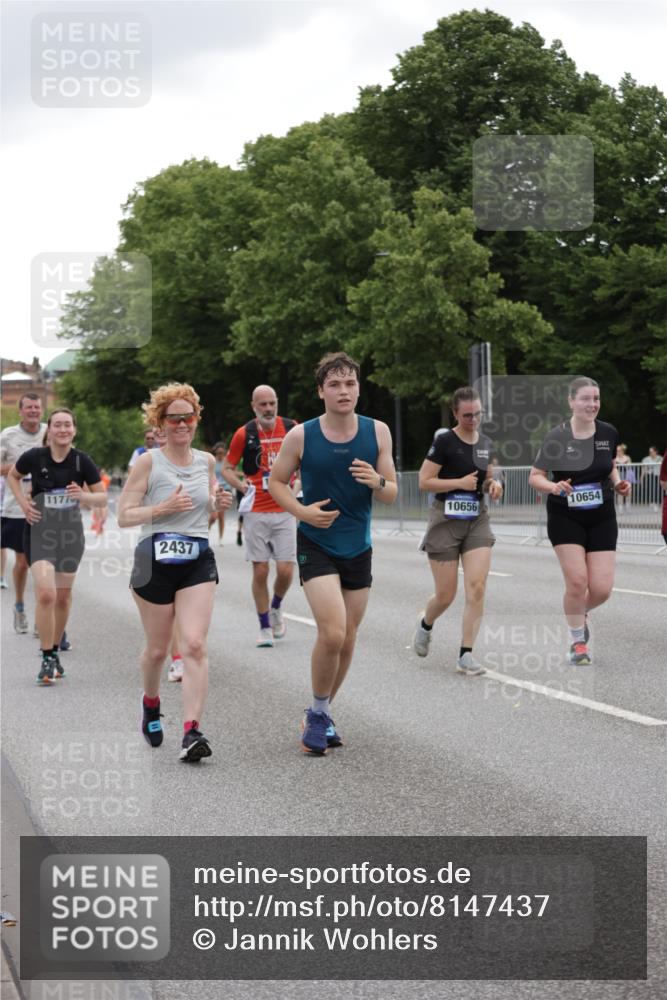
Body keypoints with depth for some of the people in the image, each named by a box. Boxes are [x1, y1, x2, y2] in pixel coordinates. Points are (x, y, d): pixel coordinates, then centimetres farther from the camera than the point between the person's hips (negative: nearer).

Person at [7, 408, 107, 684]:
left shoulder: (82, 461, -6)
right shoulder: (34, 457, -8)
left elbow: (103, 497, 1)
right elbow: (13, 476, 13)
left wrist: (84, 497, -20)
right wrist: (23, 502, -2)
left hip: (70, 532, 2)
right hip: (39, 531, -2)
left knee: (63, 597, 11)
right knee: (45, 594, -17)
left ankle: (55, 651, 30)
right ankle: (47, 659, -7)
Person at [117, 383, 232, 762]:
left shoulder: (207, 461, 9)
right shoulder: (148, 462, -5)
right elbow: (124, 516, -7)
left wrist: (217, 501, 5)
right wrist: (163, 508, -21)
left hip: (198, 562, 2)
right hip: (156, 560, -2)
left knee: (195, 645, -14)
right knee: (158, 649, 10)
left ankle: (192, 731, -18)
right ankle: (151, 703, 41)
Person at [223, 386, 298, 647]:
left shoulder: (291, 429, 1)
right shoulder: (244, 434, -3)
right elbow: (226, 467, 7)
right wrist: (242, 485, -11)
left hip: (285, 511, 1)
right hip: (256, 512, -1)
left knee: (285, 570, -5)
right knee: (260, 571, 0)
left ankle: (276, 607, 26)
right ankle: (265, 627, 12)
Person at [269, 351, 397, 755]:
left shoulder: (378, 432, -3)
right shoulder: (301, 436, -9)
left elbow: (392, 494, 1)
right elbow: (276, 481, 4)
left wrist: (376, 481, -22)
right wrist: (303, 511, -14)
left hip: (359, 548, 4)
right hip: (316, 545, -4)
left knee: (348, 639, 9)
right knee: (332, 633, -17)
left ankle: (322, 713, 29)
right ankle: (319, 713, 4)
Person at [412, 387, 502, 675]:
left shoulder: (486, 444, 8)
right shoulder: (444, 442, -10)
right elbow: (424, 481, -11)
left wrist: (493, 485, -1)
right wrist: (460, 482, -18)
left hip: (477, 521, 4)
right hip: (446, 520, -4)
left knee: (477, 587, -11)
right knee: (446, 595, 2)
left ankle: (466, 655, -5)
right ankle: (425, 623, 36)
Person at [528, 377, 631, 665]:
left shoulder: (609, 433, -1)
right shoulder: (556, 437, -12)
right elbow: (534, 477, -7)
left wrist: (618, 483, -3)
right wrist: (554, 487, -26)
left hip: (602, 520, 3)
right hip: (565, 519, -3)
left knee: (601, 588, -6)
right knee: (577, 580, -15)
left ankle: (580, 614, 31)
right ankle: (577, 641, 9)